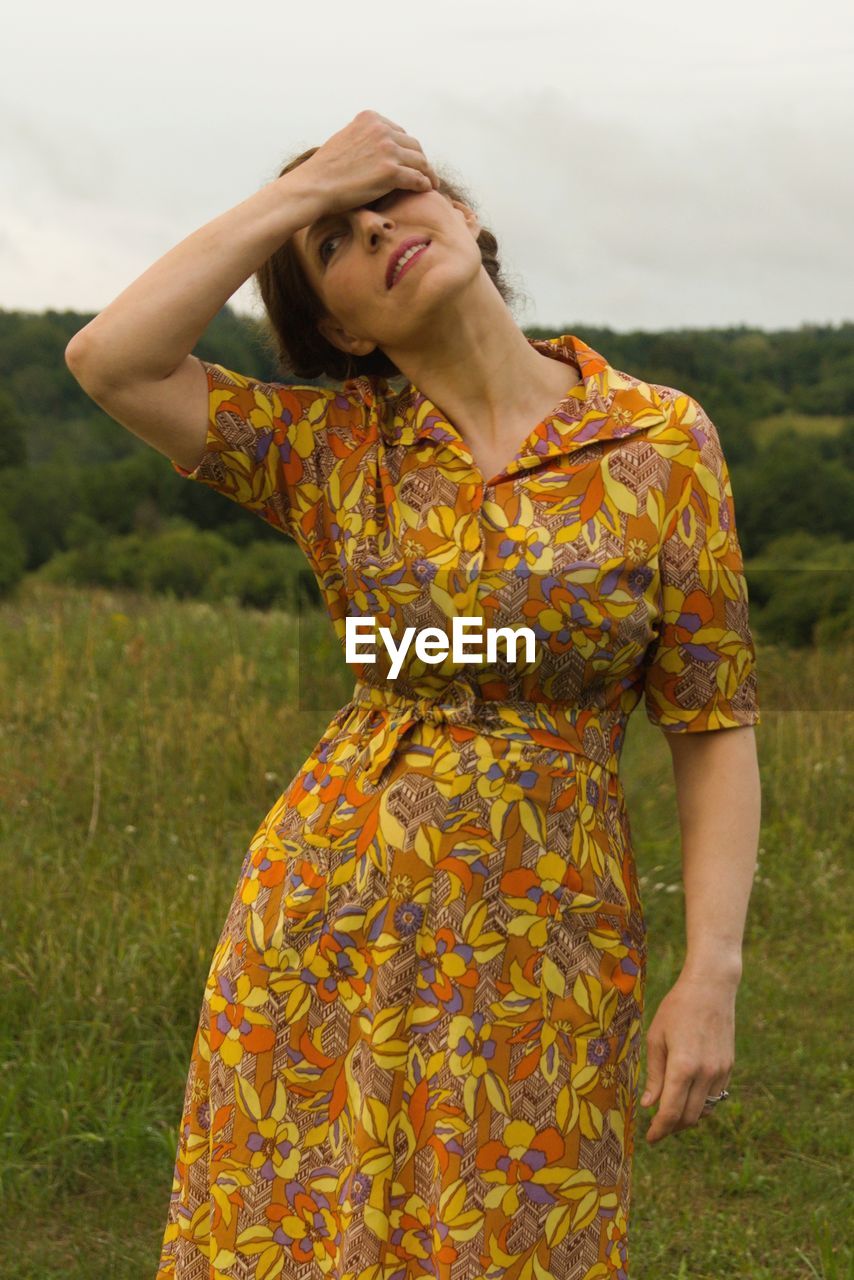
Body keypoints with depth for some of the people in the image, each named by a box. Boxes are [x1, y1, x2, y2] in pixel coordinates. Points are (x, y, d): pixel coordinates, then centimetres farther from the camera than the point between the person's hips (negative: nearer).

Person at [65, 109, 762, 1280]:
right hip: (325, 918, 2)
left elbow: (714, 724, -3)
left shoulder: (663, 440, -5)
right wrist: (296, 190, -10)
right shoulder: (330, 446, 0)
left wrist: (713, 973, -10)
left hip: (542, 944, -1)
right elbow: (107, 360, -13)